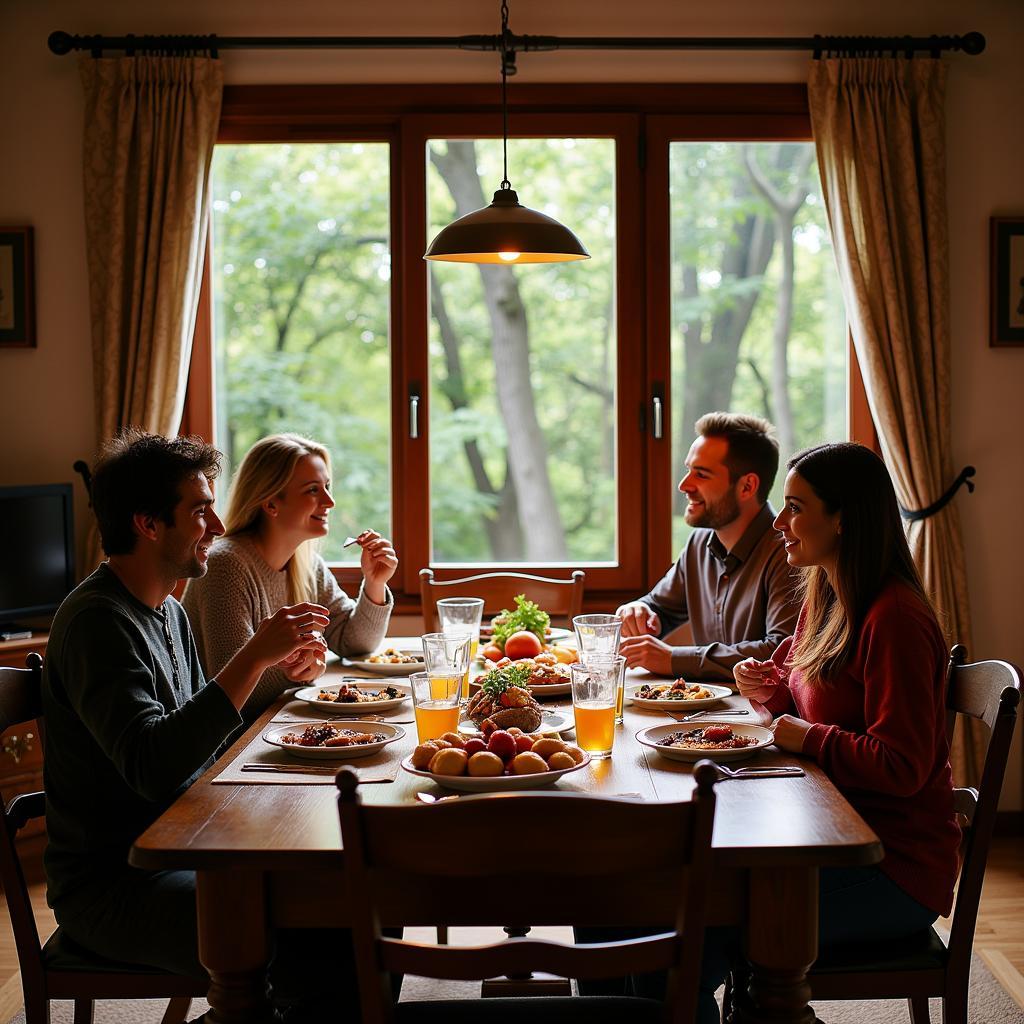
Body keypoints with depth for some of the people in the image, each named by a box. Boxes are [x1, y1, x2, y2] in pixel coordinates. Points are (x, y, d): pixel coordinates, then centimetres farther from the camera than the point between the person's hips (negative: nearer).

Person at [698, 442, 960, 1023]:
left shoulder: (895, 619, -19)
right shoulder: (826, 599, 10)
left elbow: (902, 767, -23)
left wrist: (806, 739, -14)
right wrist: (770, 688, 6)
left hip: (896, 871, -9)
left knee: (691, 946, -21)